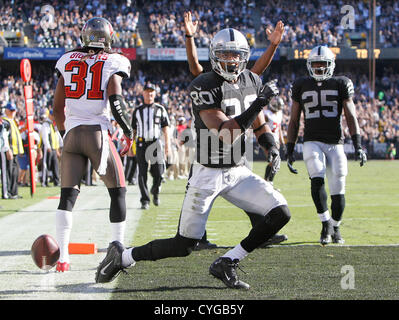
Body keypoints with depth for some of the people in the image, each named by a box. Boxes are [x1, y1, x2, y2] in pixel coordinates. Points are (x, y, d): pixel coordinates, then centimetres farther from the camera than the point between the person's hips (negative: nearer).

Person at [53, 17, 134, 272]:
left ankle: (63, 257, -6)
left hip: (72, 134, 3)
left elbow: (58, 107, 13)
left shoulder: (67, 61, 11)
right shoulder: (113, 63, 0)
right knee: (118, 192, 12)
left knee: (68, 196, 4)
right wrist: (128, 132, -1)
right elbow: (116, 101, -13)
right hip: (99, 134, -3)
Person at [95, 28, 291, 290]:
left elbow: (259, 124, 19)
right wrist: (259, 103, -32)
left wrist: (271, 145, -1)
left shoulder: (252, 81, 4)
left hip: (239, 173, 7)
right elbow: (225, 134, -28)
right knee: (184, 246, -5)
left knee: (281, 214, -9)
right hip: (208, 174, -6)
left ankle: (226, 264, 1)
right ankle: (123, 256, 18)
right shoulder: (204, 87, -19)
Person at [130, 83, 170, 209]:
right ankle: (145, 200, -2)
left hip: (155, 143, -1)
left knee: (158, 173, -5)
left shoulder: (160, 109, 8)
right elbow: (133, 130, 15)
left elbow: (165, 128, 4)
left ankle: (155, 192, 24)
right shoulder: (137, 110, 12)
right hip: (141, 143, 1)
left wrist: (167, 144, -6)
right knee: (142, 173, -4)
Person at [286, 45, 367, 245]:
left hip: (335, 144, 0)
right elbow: (294, 122, 13)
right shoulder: (301, 86, 9)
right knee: (317, 179, -26)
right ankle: (325, 223, -9)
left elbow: (351, 117, 2)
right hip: (312, 142, 0)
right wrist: (289, 151, 7)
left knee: (338, 192, -4)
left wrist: (358, 145, -10)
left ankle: (335, 228, 21)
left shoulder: (341, 85, 6)